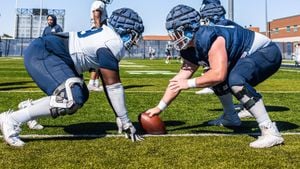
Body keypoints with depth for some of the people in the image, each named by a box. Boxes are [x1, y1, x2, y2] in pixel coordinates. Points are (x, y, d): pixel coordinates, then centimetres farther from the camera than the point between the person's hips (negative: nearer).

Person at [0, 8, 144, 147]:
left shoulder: (107, 36, 14)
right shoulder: (113, 45, -15)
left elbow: (108, 82, 17)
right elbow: (113, 85, -15)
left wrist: (120, 116, 19)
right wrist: (125, 121, -7)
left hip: (41, 53, 11)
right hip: (40, 54, -11)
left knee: (81, 95, 15)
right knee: (72, 100, -23)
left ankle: (29, 108, 23)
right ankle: (12, 120, -17)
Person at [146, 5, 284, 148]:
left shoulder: (209, 38, -29)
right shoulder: (190, 50, 1)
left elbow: (219, 74, -36)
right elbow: (180, 79, 4)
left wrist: (189, 84, -26)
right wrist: (160, 107, 2)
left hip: (267, 52, -10)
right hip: (250, 56, 10)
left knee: (236, 80, -33)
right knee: (211, 78, 15)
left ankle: (270, 132, -31)